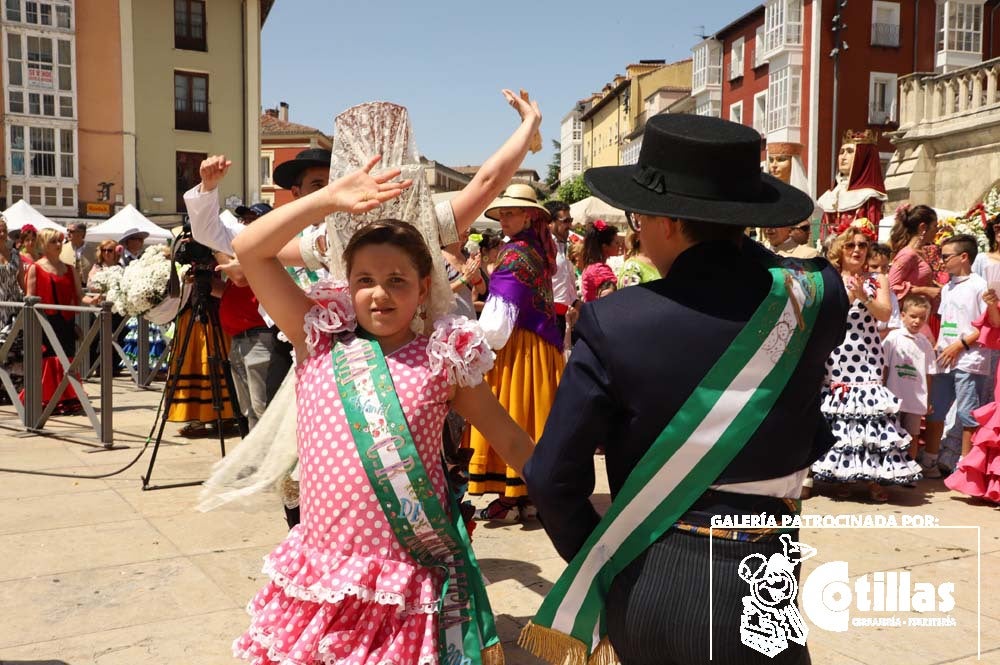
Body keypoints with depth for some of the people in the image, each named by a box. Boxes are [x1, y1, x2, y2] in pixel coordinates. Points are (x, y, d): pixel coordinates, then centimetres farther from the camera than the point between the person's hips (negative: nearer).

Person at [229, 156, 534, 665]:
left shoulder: (441, 357, -2)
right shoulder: (321, 341, 2)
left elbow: (510, 439, 6)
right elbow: (249, 250, -2)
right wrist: (330, 199, -7)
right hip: (323, 570, 2)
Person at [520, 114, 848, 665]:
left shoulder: (614, 322, -17)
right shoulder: (820, 297, -10)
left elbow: (553, 477, -14)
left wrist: (599, 565, 4)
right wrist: (745, 248, 8)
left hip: (645, 583, 0)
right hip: (754, 579, 1)